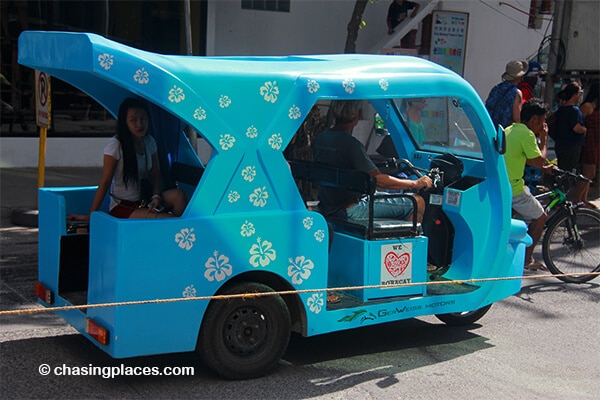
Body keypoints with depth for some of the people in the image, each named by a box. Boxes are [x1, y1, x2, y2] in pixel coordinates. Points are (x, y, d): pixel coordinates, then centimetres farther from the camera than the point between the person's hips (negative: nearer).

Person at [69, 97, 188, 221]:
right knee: (167, 219, -30)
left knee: (179, 195, -22)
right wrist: (90, 215, -11)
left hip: (144, 202, 6)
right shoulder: (115, 145, -13)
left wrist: (156, 196, -10)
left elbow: (155, 173, 10)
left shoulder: (149, 142, 6)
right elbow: (105, 183, -12)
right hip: (122, 207, -6)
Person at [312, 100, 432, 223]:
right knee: (418, 203, -5)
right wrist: (416, 183, -9)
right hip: (350, 211, -9)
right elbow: (378, 179, -20)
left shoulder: (320, 138, 5)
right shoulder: (350, 144, -22)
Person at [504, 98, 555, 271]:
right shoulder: (526, 134, -16)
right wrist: (543, 138, 1)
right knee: (540, 217, 10)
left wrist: (544, 168, 26)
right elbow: (539, 161, -11)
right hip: (514, 189, -9)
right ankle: (527, 259, 13)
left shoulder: (509, 130, 14)